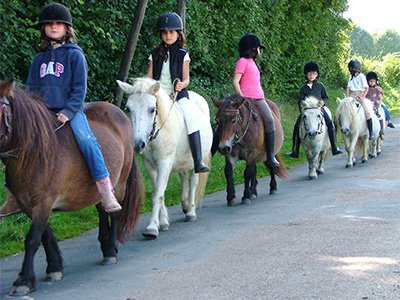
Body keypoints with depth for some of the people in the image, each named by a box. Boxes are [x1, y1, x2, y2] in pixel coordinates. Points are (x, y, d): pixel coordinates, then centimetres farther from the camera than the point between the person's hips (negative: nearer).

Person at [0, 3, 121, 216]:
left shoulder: (74, 55, 2)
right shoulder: (40, 59, 17)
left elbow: (80, 88, -3)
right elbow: (30, 88, 20)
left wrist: (68, 112, -15)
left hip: (70, 111, -5)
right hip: (43, 112, 5)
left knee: (86, 141, -28)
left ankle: (106, 193, -27)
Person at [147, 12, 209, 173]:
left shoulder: (183, 54, 7)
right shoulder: (155, 54, 12)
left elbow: (186, 78, 3)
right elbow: (149, 78, 10)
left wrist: (182, 85, -21)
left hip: (178, 94, -2)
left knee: (191, 119, -27)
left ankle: (198, 161, -32)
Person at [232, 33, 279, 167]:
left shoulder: (252, 63, 25)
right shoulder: (242, 62, 0)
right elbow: (235, 81, -9)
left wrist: (261, 97, 17)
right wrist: (241, 97, -19)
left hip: (259, 99, 6)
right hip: (247, 99, -6)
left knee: (269, 120, -13)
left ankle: (271, 156, -16)